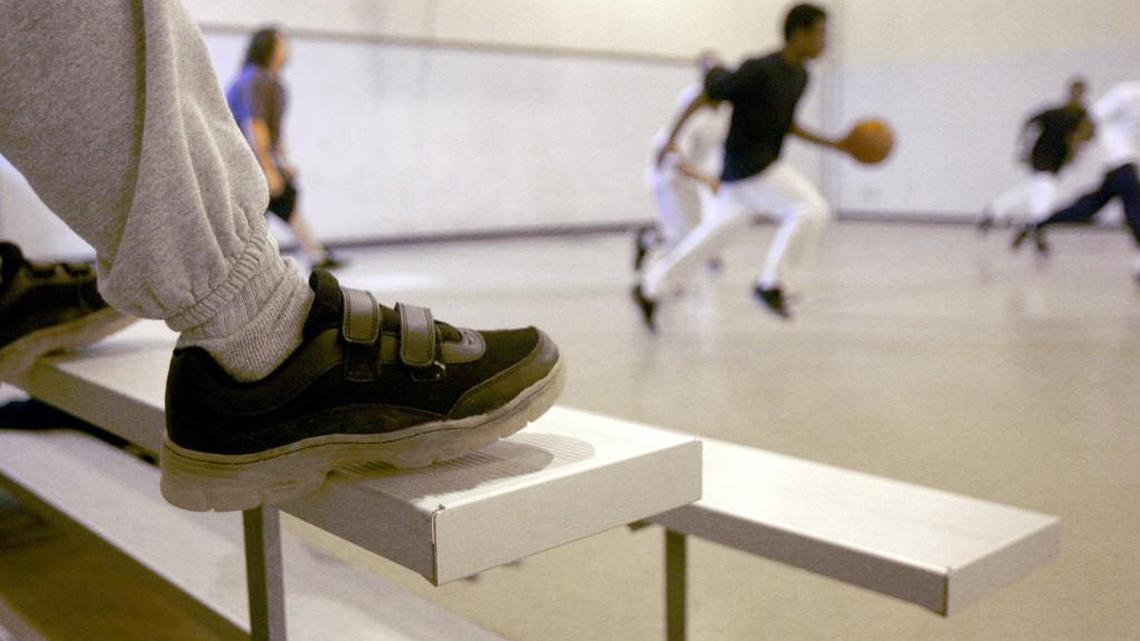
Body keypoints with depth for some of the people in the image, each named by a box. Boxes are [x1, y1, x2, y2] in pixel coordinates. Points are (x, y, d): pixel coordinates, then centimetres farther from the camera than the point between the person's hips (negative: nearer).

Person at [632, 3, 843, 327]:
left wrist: (833, 144, 15)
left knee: (713, 235, 12)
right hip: (746, 165, -9)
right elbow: (710, 92, -12)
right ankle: (770, 283, -6)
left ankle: (649, 289, 21)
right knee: (810, 208, -15)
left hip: (765, 166, 9)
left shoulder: (800, 76, 9)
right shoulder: (759, 70, -20)